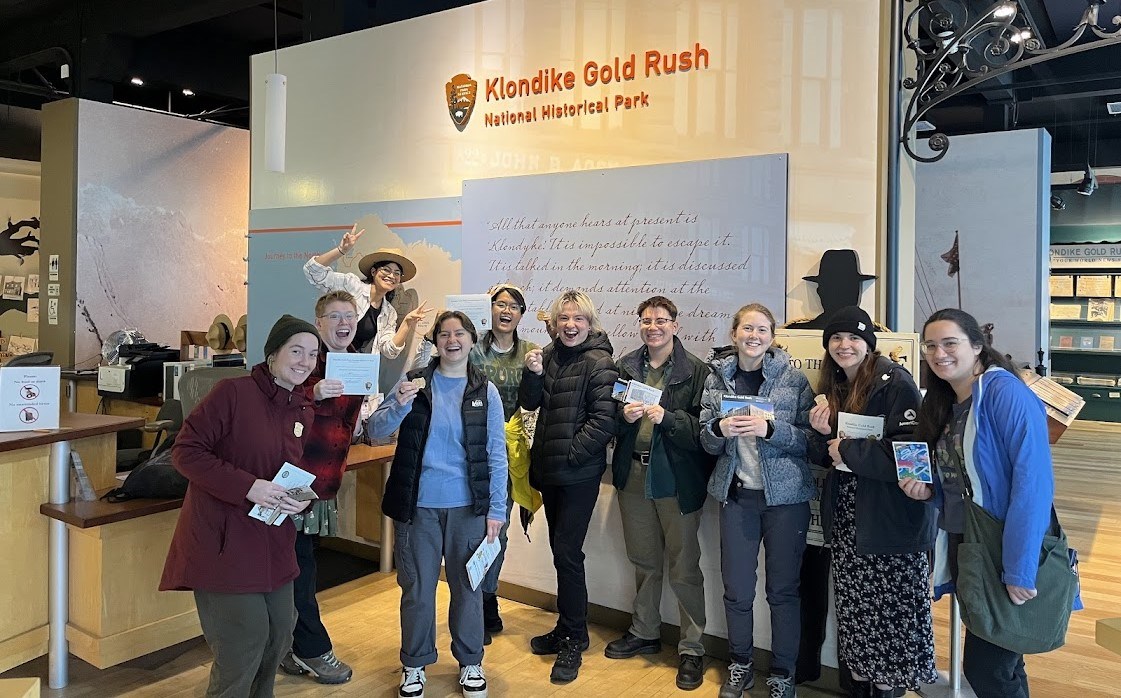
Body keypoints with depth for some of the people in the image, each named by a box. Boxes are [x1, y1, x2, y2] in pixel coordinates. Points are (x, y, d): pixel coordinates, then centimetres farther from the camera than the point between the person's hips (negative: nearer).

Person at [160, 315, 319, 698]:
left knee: (279, 635, 16)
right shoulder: (233, 392, -14)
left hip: (273, 543, 7)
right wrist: (247, 486, -25)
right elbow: (185, 450, -16)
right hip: (223, 540, -7)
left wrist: (304, 498, -5)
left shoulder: (306, 412, 8)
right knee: (245, 641, -3)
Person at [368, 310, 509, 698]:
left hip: (468, 506, 1)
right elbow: (375, 432, -4)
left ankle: (470, 662, 33)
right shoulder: (414, 382, -2)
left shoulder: (485, 391, 0)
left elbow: (496, 454, 0)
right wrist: (399, 406, -23)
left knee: (467, 586, 13)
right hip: (417, 505, 0)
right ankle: (414, 664, 31)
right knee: (417, 588, 11)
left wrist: (496, 509, -3)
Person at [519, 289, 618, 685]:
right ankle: (567, 629, 30)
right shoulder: (549, 355, 7)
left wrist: (569, 453, -14)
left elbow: (604, 420, -15)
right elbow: (529, 404, 5)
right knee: (560, 549, 15)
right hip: (549, 470, 7)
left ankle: (573, 640, 10)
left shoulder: (599, 363, -11)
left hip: (579, 473, -6)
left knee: (567, 552, -6)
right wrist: (532, 374, -12)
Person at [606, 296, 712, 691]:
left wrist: (667, 417, -26)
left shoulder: (696, 372, -8)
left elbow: (703, 427, -14)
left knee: (684, 568, 4)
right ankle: (645, 633, 36)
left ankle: (692, 648, 18)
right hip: (633, 475, 5)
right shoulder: (625, 366, 5)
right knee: (643, 561, 19)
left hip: (677, 478, -4)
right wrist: (624, 416, -14)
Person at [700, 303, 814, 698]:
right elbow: (707, 443, 5)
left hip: (785, 496, -2)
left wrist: (769, 428, -21)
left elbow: (808, 438, -6)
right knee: (736, 589, 8)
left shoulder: (793, 379, -4)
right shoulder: (717, 378, 3)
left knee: (783, 589, 6)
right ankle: (740, 666, 28)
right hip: (736, 495, 2)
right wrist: (720, 429, -16)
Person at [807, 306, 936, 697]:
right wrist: (822, 433, -8)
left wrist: (848, 450, -16)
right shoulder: (831, 389, 9)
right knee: (853, 603, 14)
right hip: (845, 516, 7)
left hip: (890, 515, -6)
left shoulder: (894, 382, -13)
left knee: (891, 606, 4)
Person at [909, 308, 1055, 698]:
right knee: (996, 663, 19)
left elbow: (1033, 481, -24)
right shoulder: (945, 403, 9)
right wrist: (929, 489, -3)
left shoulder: (1005, 392, -17)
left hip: (1002, 553, -8)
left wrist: (1020, 570, -26)